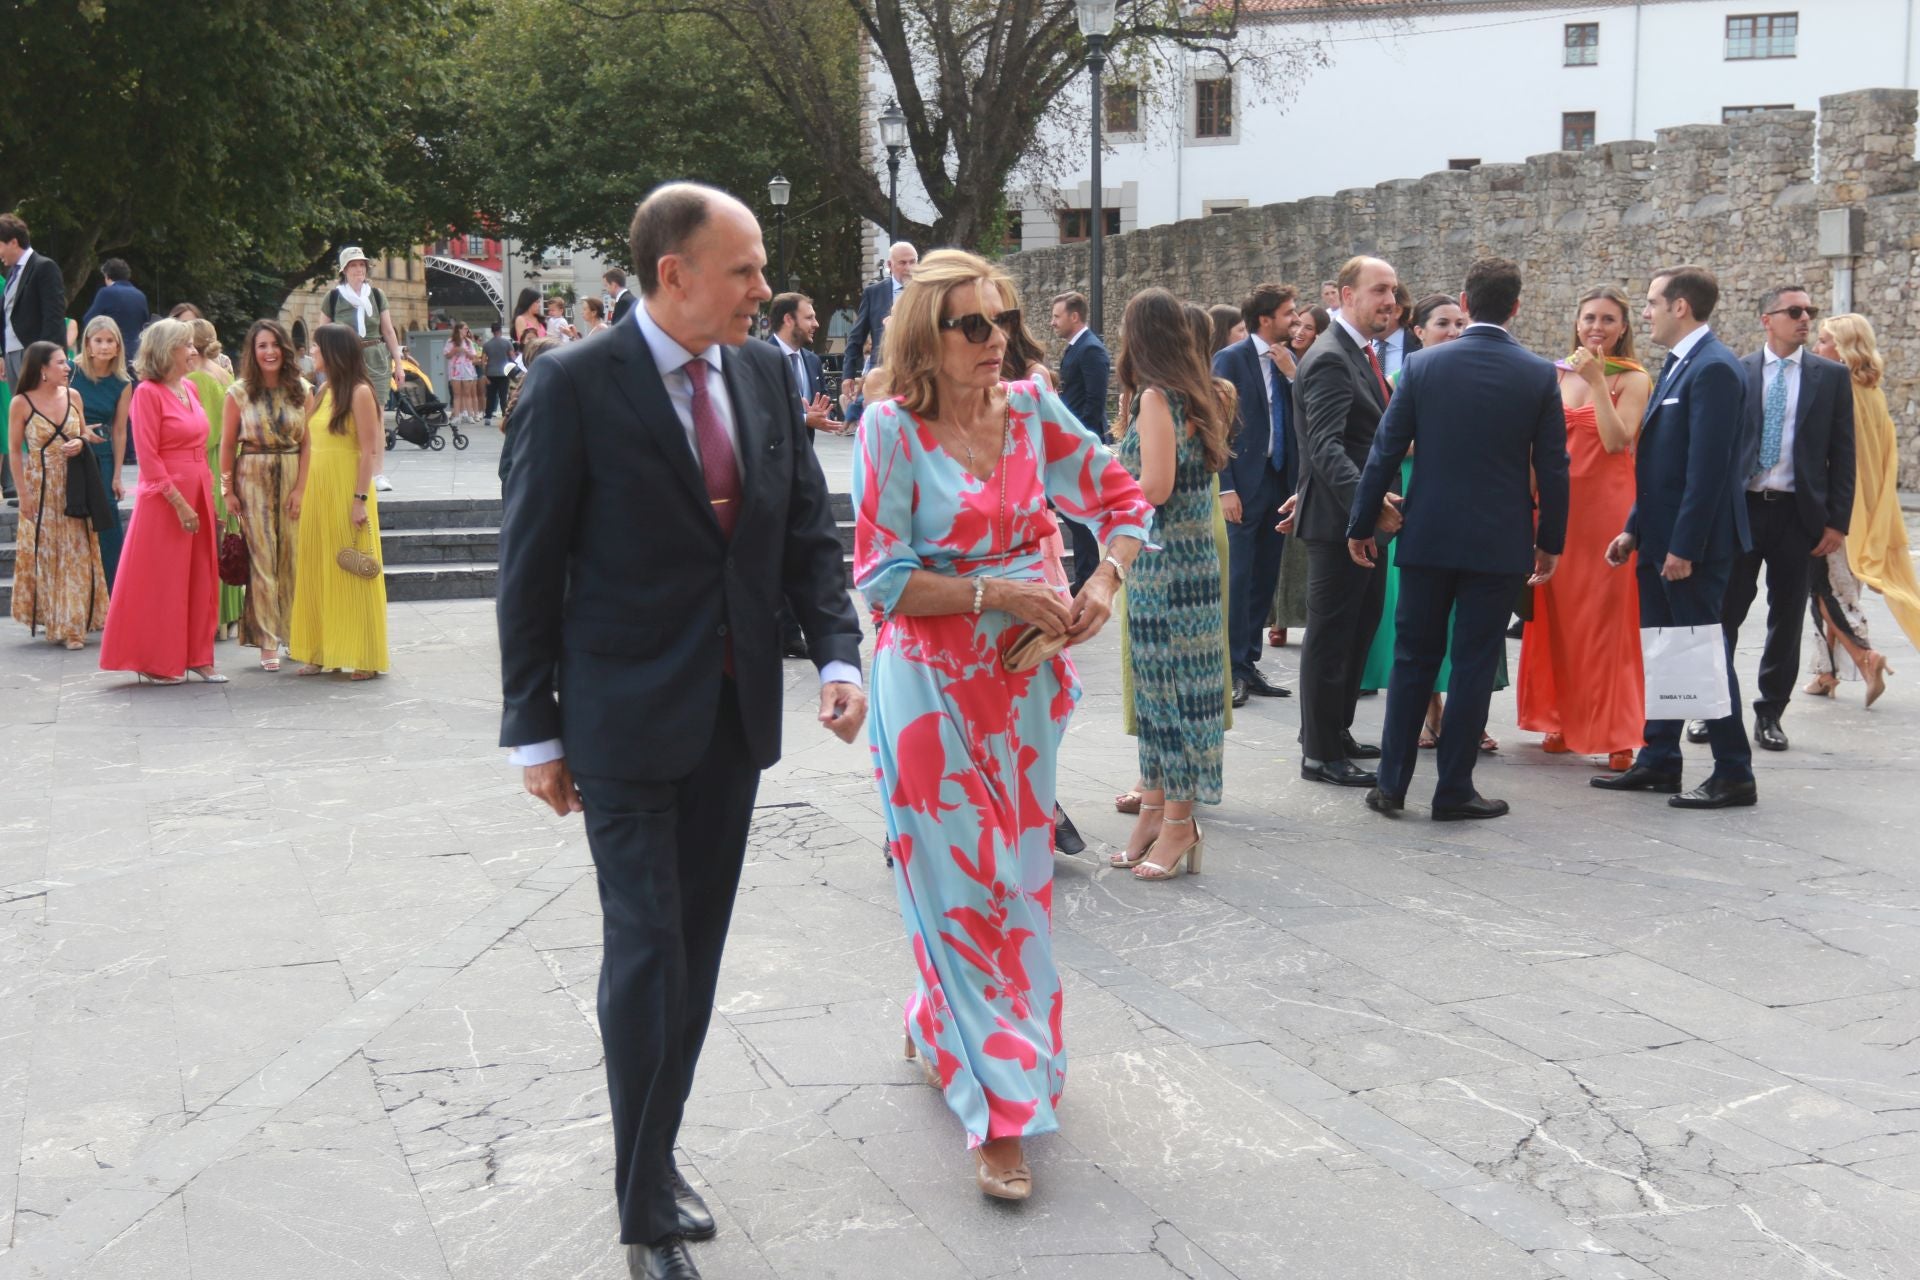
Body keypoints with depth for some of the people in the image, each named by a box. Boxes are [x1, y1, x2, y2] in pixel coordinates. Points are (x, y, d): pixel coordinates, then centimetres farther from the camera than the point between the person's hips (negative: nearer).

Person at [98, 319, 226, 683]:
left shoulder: (190, 389, 12)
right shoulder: (148, 392, -10)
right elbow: (148, 456, -14)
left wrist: (207, 495, 11)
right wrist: (178, 502, -18)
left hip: (198, 492, 7)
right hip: (164, 497, -7)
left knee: (200, 579, 9)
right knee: (161, 581, 0)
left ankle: (196, 657, 18)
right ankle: (156, 664, 9)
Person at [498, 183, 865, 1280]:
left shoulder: (764, 372, 4)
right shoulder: (576, 386, -11)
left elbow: (809, 527, 8)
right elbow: (532, 566, -8)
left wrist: (839, 653, -7)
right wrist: (534, 728, -7)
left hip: (736, 713, 5)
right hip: (626, 717, -5)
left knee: (697, 947, 13)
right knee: (646, 951, -3)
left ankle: (657, 1155, 30)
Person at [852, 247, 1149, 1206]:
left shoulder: (1030, 410, 0)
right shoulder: (891, 428, -12)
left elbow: (1123, 500, 10)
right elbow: (882, 579, -13)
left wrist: (1105, 579, -7)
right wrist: (1000, 593, -18)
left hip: (1023, 676, 5)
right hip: (930, 683, -4)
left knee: (1015, 869, 13)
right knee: (965, 879, 0)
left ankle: (939, 1026, 38)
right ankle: (1000, 1106, 7)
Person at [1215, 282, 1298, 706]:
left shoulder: (1289, 361, 11)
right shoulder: (1230, 360, -6)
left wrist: (1292, 374, -9)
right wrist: (1225, 488, -15)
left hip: (1280, 481, 6)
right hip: (1244, 484, -6)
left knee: (1265, 580, 10)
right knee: (1238, 579, -7)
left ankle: (1250, 665, 18)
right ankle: (1234, 669, -1)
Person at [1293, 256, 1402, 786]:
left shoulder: (1364, 354, 14)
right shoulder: (1330, 359, -18)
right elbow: (1326, 446, -28)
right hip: (1337, 520, -10)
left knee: (1359, 629, 17)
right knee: (1330, 636, -2)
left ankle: (1338, 735, 30)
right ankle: (1320, 754, 6)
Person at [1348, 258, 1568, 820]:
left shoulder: (1423, 365, -4)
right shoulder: (1539, 375, -5)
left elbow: (1386, 451, -3)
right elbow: (1552, 467, -2)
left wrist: (1362, 524, 6)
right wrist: (1551, 541, 9)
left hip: (1427, 536, 1)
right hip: (1499, 542, -1)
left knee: (1413, 658, 11)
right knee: (1475, 664, 6)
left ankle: (1392, 783, 13)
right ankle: (1453, 790, 9)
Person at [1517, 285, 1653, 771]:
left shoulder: (1633, 380, -2)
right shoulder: (1558, 375, 10)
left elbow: (1616, 441, -16)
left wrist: (1598, 382, -17)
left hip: (1607, 507, -4)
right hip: (1557, 506, 5)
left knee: (1608, 617, -3)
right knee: (1557, 616, 8)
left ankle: (1617, 734, 2)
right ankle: (1563, 719, 19)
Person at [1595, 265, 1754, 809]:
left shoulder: (1713, 368, -16)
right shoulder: (1679, 365, 15)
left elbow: (1708, 465, -21)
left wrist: (1683, 547, -22)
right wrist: (1635, 530, 16)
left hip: (1692, 543, -10)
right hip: (1660, 539, 10)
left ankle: (1734, 775, 3)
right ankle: (1658, 762, 23)